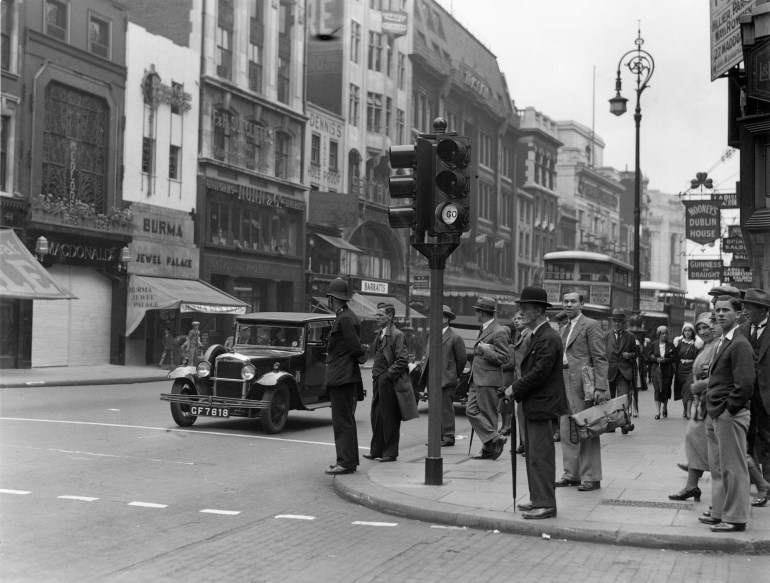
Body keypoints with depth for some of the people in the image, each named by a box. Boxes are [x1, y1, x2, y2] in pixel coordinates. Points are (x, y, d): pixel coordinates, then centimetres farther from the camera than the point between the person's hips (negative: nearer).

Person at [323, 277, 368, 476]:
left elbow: (356, 347, -17)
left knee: (342, 420, -8)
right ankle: (348, 459, 25)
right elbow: (357, 347, 14)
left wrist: (361, 355, 0)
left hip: (341, 377, -11)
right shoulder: (349, 317, 15)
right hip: (345, 377, 11)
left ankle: (346, 462, -5)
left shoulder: (344, 319, -16)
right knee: (346, 420, 16)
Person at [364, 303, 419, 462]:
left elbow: (402, 361, -16)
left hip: (391, 383, -8)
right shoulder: (379, 335, 15)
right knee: (376, 417, 11)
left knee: (390, 419, 0)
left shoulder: (397, 335, -11)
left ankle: (390, 453, 8)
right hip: (378, 383, 8)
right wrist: (376, 375, 12)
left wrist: (387, 375, -16)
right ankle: (376, 450, 20)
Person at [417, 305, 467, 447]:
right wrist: (425, 374, 13)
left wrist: (453, 375, 3)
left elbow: (462, 358, -4)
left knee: (446, 409, -3)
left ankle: (448, 438, 3)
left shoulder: (454, 337, -8)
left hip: (445, 380, -7)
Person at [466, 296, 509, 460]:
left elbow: (503, 358, -15)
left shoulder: (498, 332, -13)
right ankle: (492, 441, 8)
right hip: (477, 379, 9)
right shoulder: (483, 330, 16)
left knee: (488, 415, -3)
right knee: (471, 411, 4)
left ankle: (490, 449, 4)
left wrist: (485, 350, -21)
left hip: (488, 380, -9)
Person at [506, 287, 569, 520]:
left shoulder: (548, 339, -17)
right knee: (533, 455, 15)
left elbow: (539, 373, -22)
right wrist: (517, 390, 8)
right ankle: (539, 500, 24)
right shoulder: (536, 336, 15)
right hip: (533, 406, 11)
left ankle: (546, 504, -1)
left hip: (543, 406, -10)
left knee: (540, 456, -7)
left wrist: (515, 389, -13)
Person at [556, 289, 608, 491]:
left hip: (583, 386, -8)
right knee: (567, 431, 10)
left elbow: (600, 359, -11)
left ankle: (591, 477, 4)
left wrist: (600, 388, -18)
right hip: (566, 386, 8)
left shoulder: (591, 325, -6)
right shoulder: (565, 329, 19)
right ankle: (572, 474, 20)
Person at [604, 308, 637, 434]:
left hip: (624, 373, -1)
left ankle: (624, 424, -16)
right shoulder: (606, 336, 7)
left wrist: (630, 355, -6)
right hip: (609, 372, 1)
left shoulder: (630, 337, 8)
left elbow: (635, 353, 16)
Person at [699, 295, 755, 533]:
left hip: (730, 415, -9)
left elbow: (746, 383, -22)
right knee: (718, 468, 16)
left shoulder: (740, 344, -15)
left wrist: (729, 409, -15)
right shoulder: (722, 342, 15)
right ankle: (720, 513, 25)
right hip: (715, 415, 9)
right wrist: (712, 410, 15)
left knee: (733, 468, -1)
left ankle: (735, 519, 8)